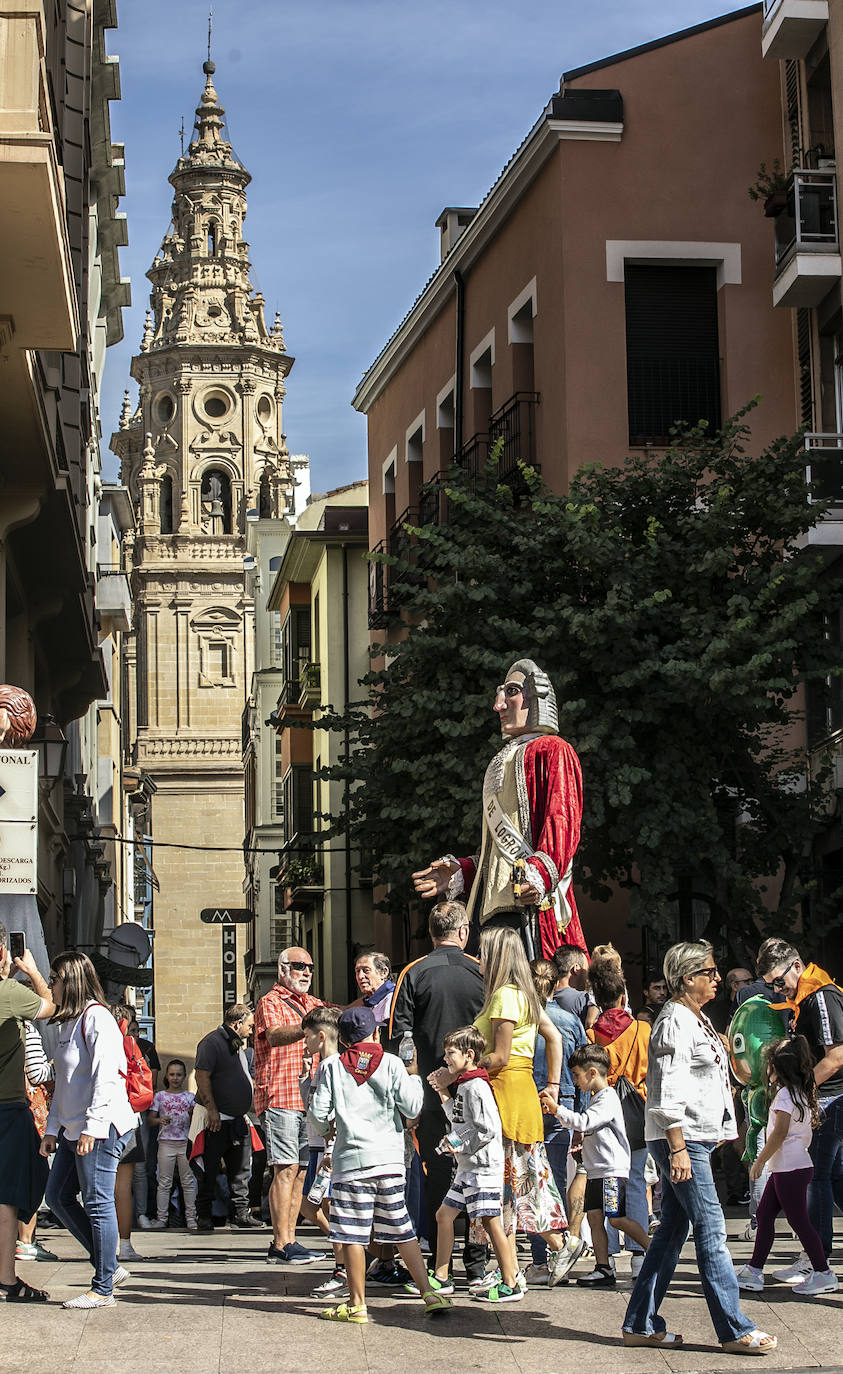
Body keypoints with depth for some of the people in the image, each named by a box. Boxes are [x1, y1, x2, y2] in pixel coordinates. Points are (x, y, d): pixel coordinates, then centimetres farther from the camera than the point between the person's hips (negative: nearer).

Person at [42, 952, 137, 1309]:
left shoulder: (96, 1018, -13)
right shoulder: (68, 1021, 17)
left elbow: (106, 1076, -20)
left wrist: (92, 1126, -23)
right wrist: (53, 1128, 18)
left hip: (101, 1129, -10)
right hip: (73, 1129, 10)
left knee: (98, 1204, -6)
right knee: (58, 1197, 12)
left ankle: (103, 1289, 1)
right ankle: (109, 1266, 18)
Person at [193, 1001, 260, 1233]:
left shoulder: (237, 1045, 18)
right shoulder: (212, 1042, -11)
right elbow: (202, 1076, -17)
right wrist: (211, 1110, -20)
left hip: (238, 1119, 9)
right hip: (217, 1119, -9)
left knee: (241, 1169, 8)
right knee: (209, 1171, -2)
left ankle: (241, 1212, 13)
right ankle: (203, 1216, 4)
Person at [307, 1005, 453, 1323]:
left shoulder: (332, 1067, 2)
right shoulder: (391, 1063, 3)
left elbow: (318, 1115, 0)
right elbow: (413, 1107, -1)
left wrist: (326, 1126, 22)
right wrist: (416, 1082, 18)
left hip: (351, 1160, -2)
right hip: (389, 1158, 3)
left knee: (352, 1235, 2)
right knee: (401, 1230, 11)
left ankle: (357, 1304, 5)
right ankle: (429, 1293, 9)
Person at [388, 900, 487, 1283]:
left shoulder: (413, 974, -3)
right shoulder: (482, 972, -1)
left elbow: (399, 1036, -4)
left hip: (431, 1094, -1)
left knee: (436, 1176, 6)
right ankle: (476, 1263, 9)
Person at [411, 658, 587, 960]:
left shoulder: (551, 750, 1)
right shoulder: (504, 759, 29)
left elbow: (562, 822, -14)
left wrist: (540, 872, -29)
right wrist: (461, 872, 18)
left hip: (529, 898, -8)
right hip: (496, 901, 8)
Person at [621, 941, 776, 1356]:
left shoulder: (696, 1018, 17)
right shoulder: (674, 1022, -13)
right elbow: (669, 1092, -19)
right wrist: (677, 1148, -23)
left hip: (696, 1140, 10)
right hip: (681, 1141, -10)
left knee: (672, 1232, 10)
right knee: (711, 1231, -7)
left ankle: (640, 1325, 14)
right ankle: (735, 1330, -4)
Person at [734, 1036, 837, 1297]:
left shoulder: (785, 1094, -14)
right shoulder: (802, 1093, 14)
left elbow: (779, 1133, -21)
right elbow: (807, 1130, 18)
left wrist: (759, 1161, -13)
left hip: (790, 1168, -10)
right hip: (790, 1166, 10)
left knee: (798, 1220, -3)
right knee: (764, 1215, 10)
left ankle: (823, 1274, 3)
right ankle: (754, 1271, 12)